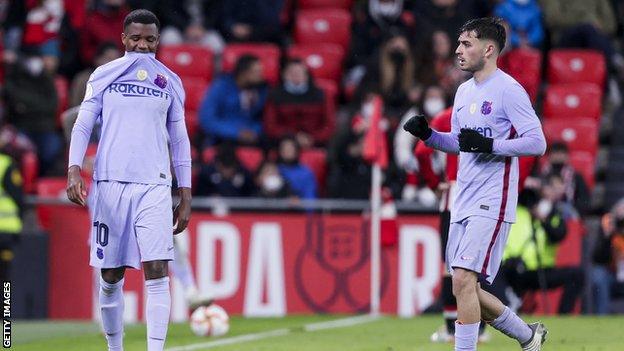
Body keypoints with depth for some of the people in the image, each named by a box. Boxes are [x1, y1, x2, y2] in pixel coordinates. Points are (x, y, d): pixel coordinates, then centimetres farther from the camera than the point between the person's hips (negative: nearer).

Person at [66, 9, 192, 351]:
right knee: (111, 277, 5)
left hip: (154, 186, 0)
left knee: (156, 273, -13)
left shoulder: (170, 82, 11)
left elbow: (179, 140, 15)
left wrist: (185, 196, 12)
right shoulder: (103, 76, 8)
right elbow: (82, 126, 5)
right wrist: (74, 170, -10)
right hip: (109, 183, 0)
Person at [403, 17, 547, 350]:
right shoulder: (464, 91, 16)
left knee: (463, 280, -19)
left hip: (491, 202, -9)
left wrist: (490, 145, -22)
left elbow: (537, 142, -14)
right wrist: (427, 134, 8)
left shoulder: (508, 89, -9)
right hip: (464, 202, 9)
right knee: (465, 288, 9)